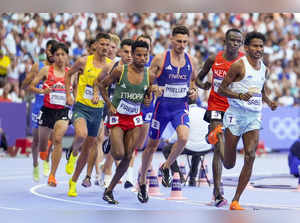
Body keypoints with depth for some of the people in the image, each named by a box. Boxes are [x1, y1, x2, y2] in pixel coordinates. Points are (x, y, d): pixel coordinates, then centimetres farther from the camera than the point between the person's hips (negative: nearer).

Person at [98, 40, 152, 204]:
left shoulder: (149, 75, -3)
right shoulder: (120, 70, -13)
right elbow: (102, 85, 0)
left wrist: (149, 100, -8)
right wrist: (109, 105, -9)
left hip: (135, 118, 4)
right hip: (117, 117, -3)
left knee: (128, 157, -1)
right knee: (119, 154, -15)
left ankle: (109, 190, 12)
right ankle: (110, 147, 24)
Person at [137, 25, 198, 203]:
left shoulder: (191, 61, 3)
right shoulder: (160, 59, -7)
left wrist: (193, 91, 1)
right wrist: (155, 89, -21)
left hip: (181, 107, 2)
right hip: (162, 106, -2)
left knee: (184, 137, -24)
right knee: (152, 145, 8)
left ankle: (166, 167, 2)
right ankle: (142, 181, 27)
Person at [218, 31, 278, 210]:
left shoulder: (264, 69, 12)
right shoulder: (239, 65, -9)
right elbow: (221, 89, -10)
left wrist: (269, 102, 10)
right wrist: (239, 96, -26)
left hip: (254, 117, 5)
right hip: (235, 115, -5)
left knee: (250, 157, -14)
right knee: (229, 164, 1)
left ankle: (236, 200, -8)